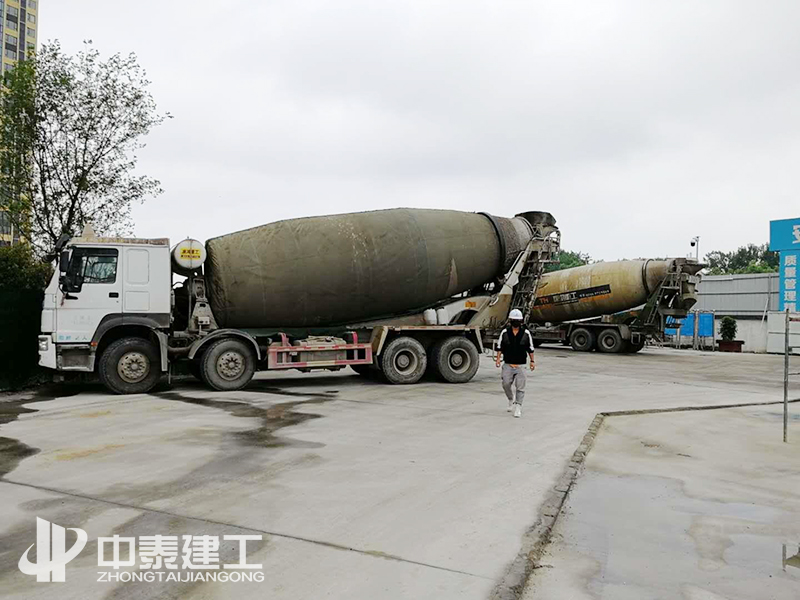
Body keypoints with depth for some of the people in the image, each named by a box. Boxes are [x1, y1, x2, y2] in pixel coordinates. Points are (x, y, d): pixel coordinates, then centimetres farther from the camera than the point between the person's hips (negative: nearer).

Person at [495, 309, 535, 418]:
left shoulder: (526, 333, 1)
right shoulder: (505, 332, 2)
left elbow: (530, 348, 9)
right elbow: (500, 347, 9)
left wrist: (532, 361, 8)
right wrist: (498, 358, 0)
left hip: (520, 365, -1)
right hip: (508, 364, 1)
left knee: (520, 387, -4)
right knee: (506, 384, -5)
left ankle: (518, 407, 2)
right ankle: (511, 400, 22)